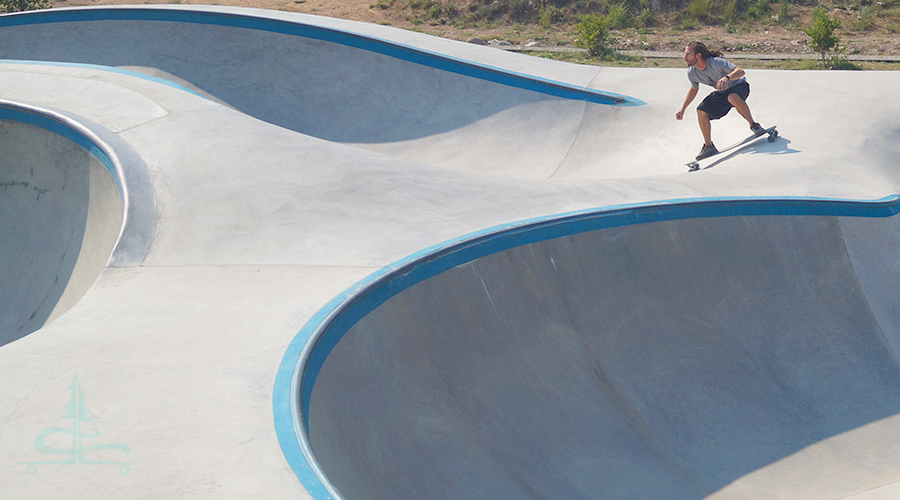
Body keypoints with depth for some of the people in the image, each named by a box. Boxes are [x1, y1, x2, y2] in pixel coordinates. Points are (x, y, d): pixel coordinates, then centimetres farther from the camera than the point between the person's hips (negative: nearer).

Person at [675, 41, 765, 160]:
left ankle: (754, 125, -20)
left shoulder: (716, 62, -33)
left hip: (739, 85, -6)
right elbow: (694, 89, 9)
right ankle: (709, 146, 2)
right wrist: (682, 109, 9)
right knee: (701, 111, -12)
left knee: (733, 98, -41)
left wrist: (727, 78, -60)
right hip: (722, 92, 6)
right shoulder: (692, 73, -13)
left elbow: (740, 71, -40)